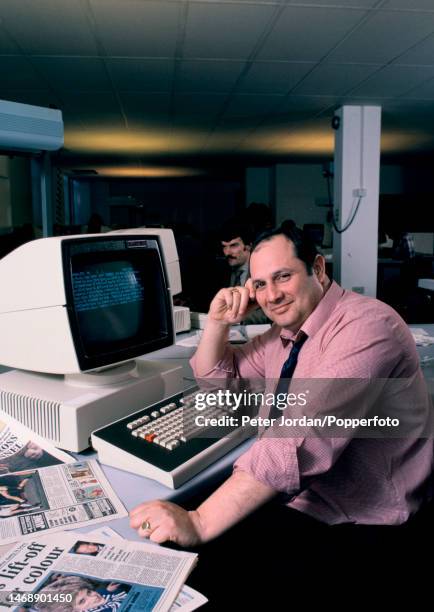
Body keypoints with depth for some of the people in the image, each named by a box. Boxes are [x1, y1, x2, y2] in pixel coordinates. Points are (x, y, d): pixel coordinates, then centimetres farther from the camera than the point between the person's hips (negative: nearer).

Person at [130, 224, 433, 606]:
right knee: (172, 554, -7)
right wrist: (219, 321, -1)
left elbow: (303, 437, -33)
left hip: (360, 531, -7)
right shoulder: (283, 334, 5)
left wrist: (200, 522, -35)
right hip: (295, 500, 7)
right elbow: (216, 381, 18)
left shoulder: (365, 324, -21)